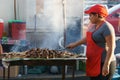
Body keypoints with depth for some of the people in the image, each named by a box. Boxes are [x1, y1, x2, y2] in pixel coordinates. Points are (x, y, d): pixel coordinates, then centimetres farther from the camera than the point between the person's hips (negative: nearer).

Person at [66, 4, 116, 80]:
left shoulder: (106, 27, -16)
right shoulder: (95, 26, 12)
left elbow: (111, 48, -20)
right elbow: (88, 38, 29)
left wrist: (106, 65, -24)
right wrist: (75, 44, 34)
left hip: (103, 63, -9)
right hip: (94, 63, 9)